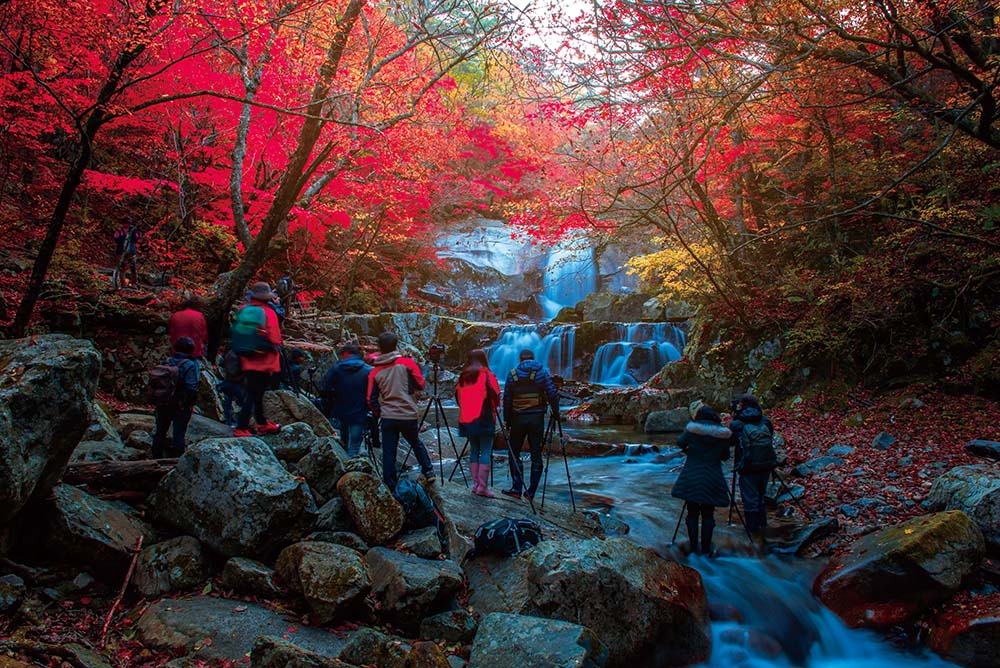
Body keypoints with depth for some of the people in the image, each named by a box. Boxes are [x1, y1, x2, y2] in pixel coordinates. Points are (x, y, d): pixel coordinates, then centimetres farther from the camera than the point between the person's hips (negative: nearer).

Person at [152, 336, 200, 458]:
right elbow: (192, 388, -20)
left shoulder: (167, 361, 3)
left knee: (160, 431, 18)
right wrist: (191, 404, -9)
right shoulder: (191, 365, -14)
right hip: (182, 406, -5)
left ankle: (156, 458, 27)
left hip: (163, 403, 5)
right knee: (179, 433, 3)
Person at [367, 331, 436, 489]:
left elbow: (371, 399, 3)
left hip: (387, 418, 1)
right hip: (408, 416, -1)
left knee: (388, 454, 6)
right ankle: (428, 471, 23)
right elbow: (420, 384, -2)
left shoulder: (375, 372, 3)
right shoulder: (407, 363, -5)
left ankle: (389, 488, 9)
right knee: (416, 443, 22)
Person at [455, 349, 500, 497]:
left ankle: (475, 483, 12)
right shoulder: (487, 375, -4)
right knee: (486, 451, -4)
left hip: (466, 420, 5)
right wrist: (495, 406, 12)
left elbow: (458, 397, 15)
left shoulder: (463, 376, 11)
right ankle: (483, 486, -8)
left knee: (474, 450, 13)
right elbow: (495, 396, -8)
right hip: (483, 419, -5)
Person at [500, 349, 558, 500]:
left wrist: (507, 419, 12)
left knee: (514, 452, 11)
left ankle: (516, 489, 4)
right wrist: (556, 411, 8)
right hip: (537, 417, 0)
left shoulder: (513, 374, 4)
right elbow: (552, 394, -6)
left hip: (518, 418, 0)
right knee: (536, 455, 6)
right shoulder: (541, 371, 2)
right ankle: (531, 492, 7)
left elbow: (506, 399, 4)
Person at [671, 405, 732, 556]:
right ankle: (706, 548, 11)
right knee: (708, 515, 10)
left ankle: (694, 547, 12)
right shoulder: (722, 434, 0)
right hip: (712, 479, 1)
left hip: (691, 477, 0)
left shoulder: (692, 429, -4)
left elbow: (680, 443, -5)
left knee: (692, 513, 9)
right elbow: (725, 456, 7)